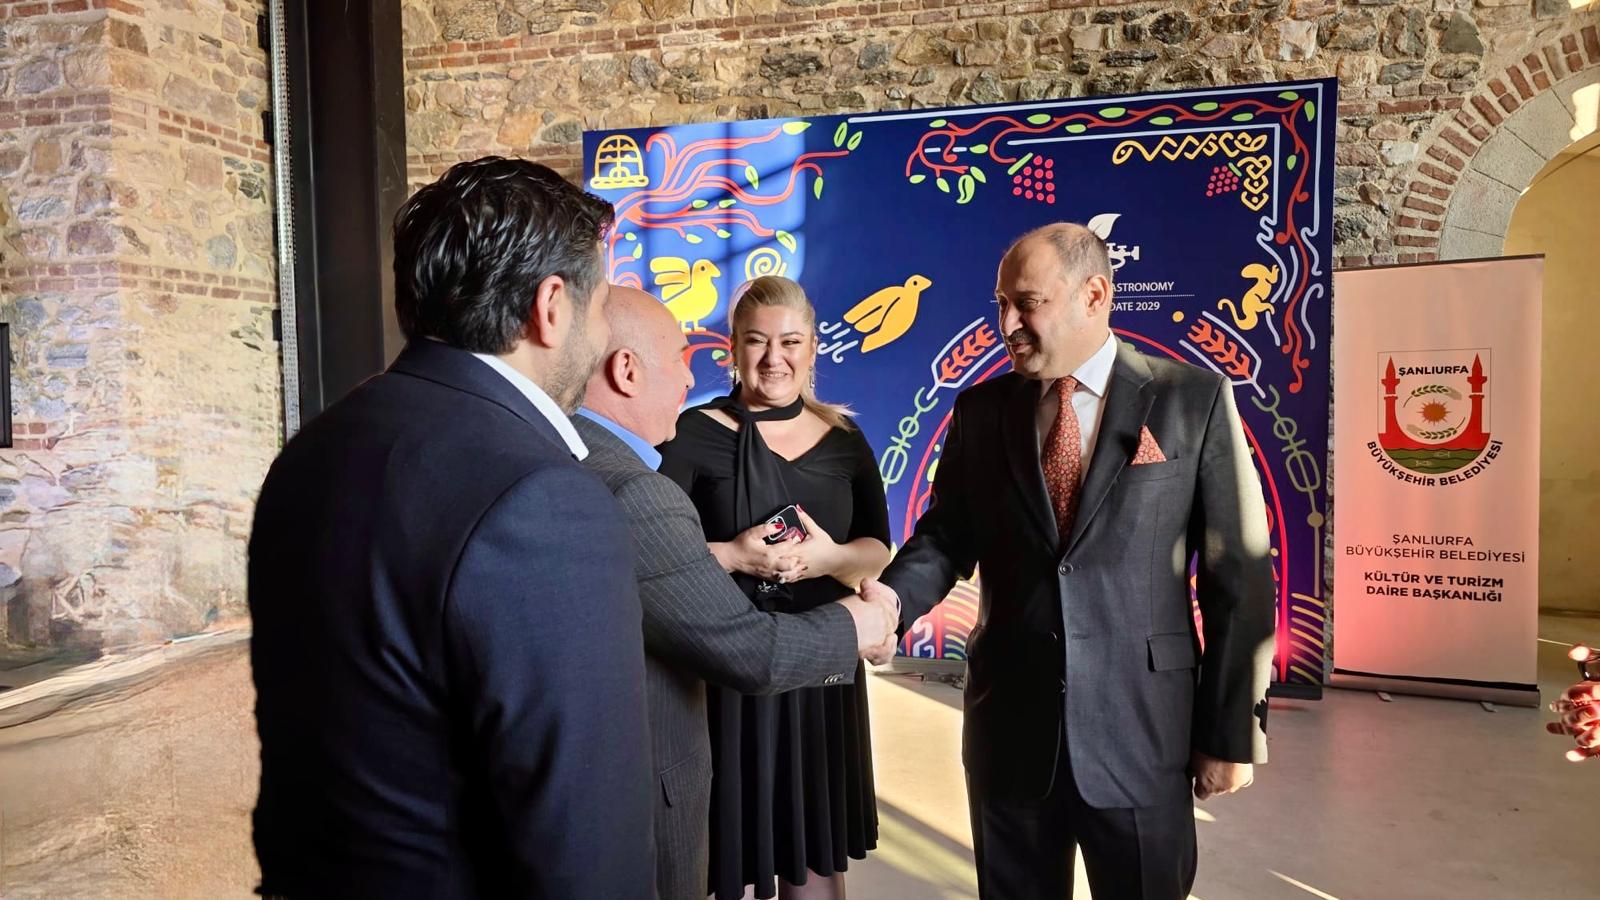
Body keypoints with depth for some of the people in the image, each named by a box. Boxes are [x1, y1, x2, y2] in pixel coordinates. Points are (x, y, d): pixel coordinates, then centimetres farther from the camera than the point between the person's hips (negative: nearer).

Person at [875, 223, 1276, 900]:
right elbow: (945, 537, 6)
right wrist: (885, 606, -15)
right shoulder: (980, 409, 4)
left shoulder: (1193, 399, -4)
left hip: (1140, 727, -2)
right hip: (1008, 724, 3)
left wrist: (1232, 729, -4)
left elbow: (1239, 572, -4)